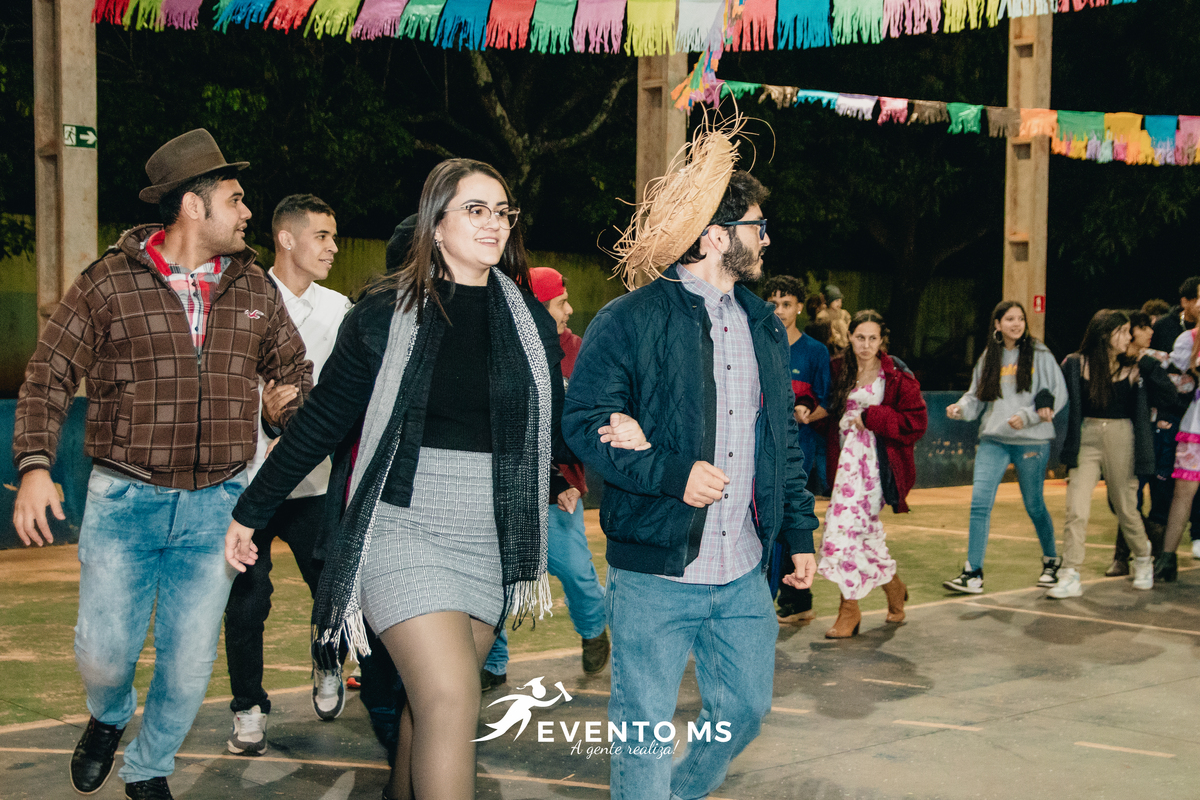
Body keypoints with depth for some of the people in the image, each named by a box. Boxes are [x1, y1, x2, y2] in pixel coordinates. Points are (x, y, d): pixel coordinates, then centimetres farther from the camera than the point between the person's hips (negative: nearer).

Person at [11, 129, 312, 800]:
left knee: (190, 668, 6)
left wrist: (287, 403, -4)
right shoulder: (109, 283, -3)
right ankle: (109, 719, 39)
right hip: (125, 500, -2)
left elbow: (295, 369, 19)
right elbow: (50, 377, -4)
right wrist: (35, 465, -16)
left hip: (216, 506, 3)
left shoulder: (256, 290, 7)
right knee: (103, 655, 2)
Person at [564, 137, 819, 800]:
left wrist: (799, 532, 16)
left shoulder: (765, 327, 13)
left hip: (744, 576, 6)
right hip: (655, 576, -6)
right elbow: (585, 421, -12)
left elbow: (784, 438, 19)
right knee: (644, 734, 3)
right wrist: (672, 473, -23)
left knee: (745, 709, 15)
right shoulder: (628, 321, -8)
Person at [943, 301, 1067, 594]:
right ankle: (973, 573, -7)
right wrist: (960, 408, -11)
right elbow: (977, 396, 11)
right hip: (993, 439, 3)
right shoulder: (988, 358, 10)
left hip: (1032, 441, -2)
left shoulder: (1039, 354, 0)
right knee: (980, 501, -10)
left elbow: (1059, 394, -2)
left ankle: (1051, 560, 33)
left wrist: (1027, 415, -14)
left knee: (1034, 505, 9)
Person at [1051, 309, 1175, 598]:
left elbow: (1167, 395, -3)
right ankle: (1070, 576, -6)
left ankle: (1143, 561, 39)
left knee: (1126, 509, 13)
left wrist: (1148, 365, -10)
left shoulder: (1133, 368, 2)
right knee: (1076, 511, -10)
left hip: (1120, 439, 1)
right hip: (1086, 439, -1)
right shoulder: (1076, 364, -1)